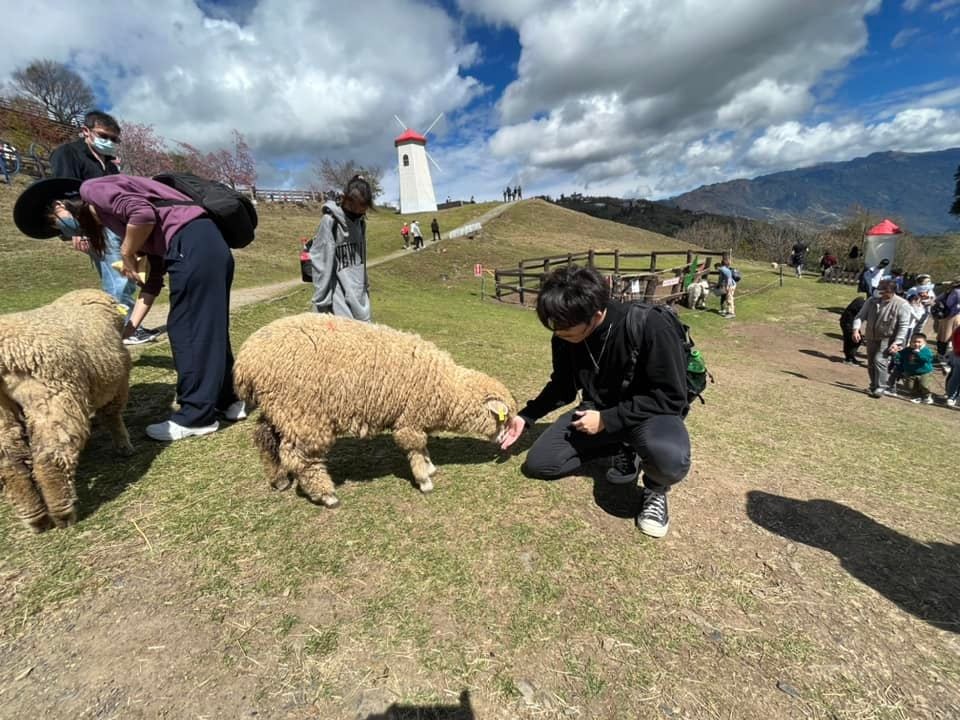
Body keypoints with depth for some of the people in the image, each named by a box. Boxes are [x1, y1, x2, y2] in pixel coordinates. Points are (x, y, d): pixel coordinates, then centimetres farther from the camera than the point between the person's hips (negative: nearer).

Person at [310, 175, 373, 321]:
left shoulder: (361, 221, 8)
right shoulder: (330, 221, -11)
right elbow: (322, 264, -12)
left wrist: (366, 286, 15)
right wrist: (323, 302, -13)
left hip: (359, 295, 6)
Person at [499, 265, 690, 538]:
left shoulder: (650, 328, -29)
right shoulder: (565, 337, -12)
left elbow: (672, 397, -23)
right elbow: (562, 386, 5)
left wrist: (608, 419, -27)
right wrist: (526, 416, -5)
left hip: (651, 412, -5)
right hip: (598, 412, 6)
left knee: (670, 457, -40)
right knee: (537, 463, -4)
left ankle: (655, 489, -1)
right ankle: (624, 448, 10)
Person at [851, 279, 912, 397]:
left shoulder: (901, 304, -13)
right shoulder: (872, 301, -2)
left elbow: (903, 326, -13)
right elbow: (860, 315, 0)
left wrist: (897, 342, -18)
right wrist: (856, 329, -18)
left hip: (887, 339, -5)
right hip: (871, 338, 5)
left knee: (879, 360, -18)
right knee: (871, 363, 13)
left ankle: (880, 388, -7)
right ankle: (874, 386, 30)